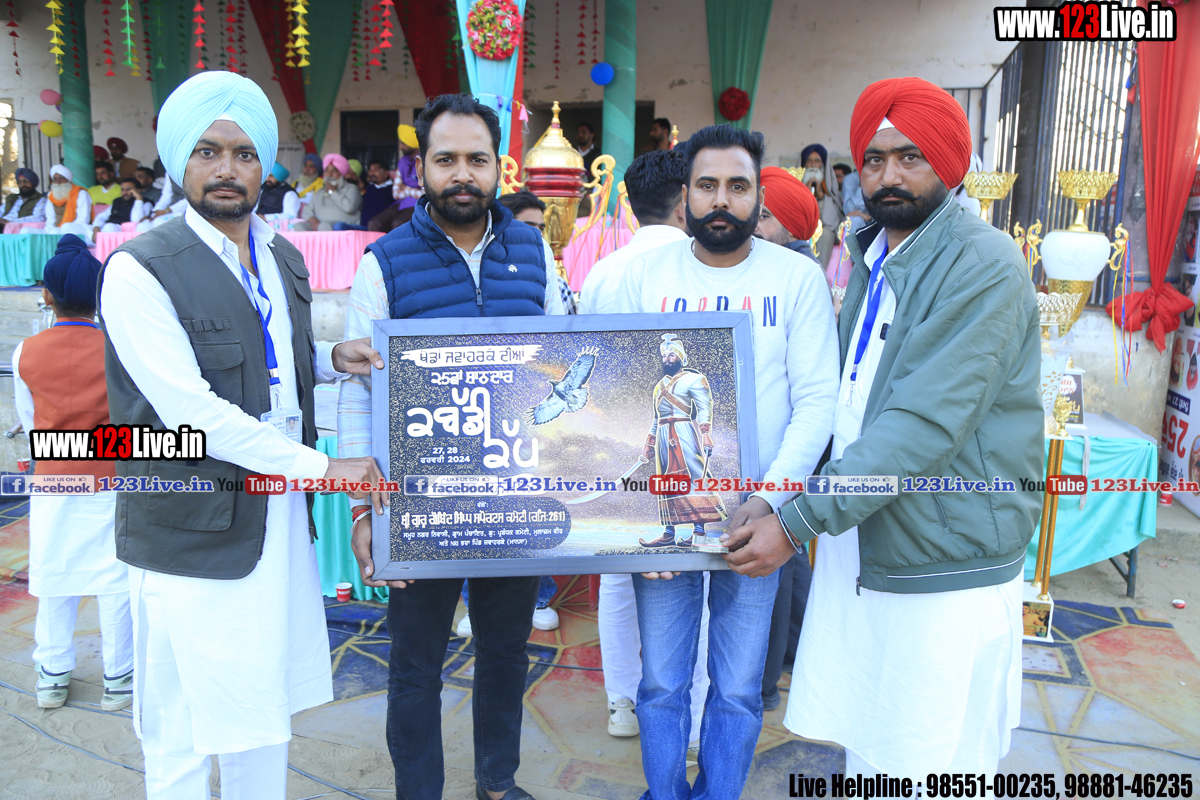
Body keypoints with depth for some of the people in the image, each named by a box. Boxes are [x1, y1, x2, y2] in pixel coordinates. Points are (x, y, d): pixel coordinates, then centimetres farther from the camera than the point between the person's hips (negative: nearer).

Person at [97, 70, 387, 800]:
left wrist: (333, 359, 0)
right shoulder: (139, 269, -13)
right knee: (186, 739, 8)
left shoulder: (283, 259, 10)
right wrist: (322, 466, -18)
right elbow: (190, 410, -20)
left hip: (280, 521, 6)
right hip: (194, 537, -6)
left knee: (265, 715, 18)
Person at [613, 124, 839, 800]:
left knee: (738, 688, 12)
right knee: (662, 682, 12)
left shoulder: (798, 276, -2)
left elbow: (818, 399, -7)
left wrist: (769, 502, -17)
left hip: (756, 517, -1)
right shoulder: (647, 274, 1)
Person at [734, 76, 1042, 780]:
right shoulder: (871, 257, 13)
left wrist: (798, 520, -23)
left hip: (946, 574, -7)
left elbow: (925, 424, -24)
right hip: (860, 543, 7)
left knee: (930, 769, 6)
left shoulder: (984, 266, -15)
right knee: (864, 751, 16)